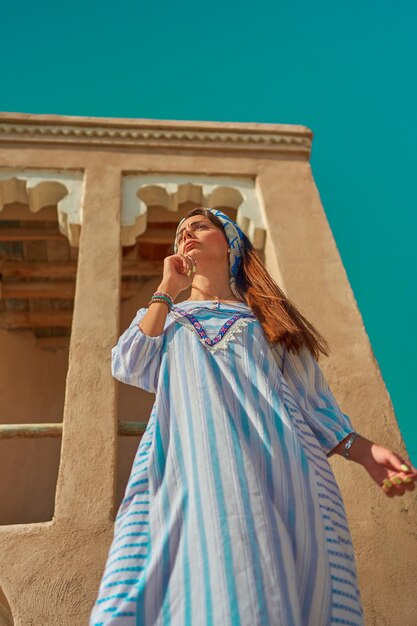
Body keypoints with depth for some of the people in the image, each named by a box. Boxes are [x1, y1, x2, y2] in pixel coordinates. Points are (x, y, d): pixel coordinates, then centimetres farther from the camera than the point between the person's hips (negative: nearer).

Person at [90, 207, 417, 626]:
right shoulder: (164, 316, 26)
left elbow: (313, 401, 16)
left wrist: (362, 450, 0)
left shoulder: (266, 317, 23)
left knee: (284, 591, -11)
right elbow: (129, 368, 5)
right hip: (194, 466, 0)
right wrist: (167, 289, 11)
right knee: (204, 585, -14)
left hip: (279, 459, 0)